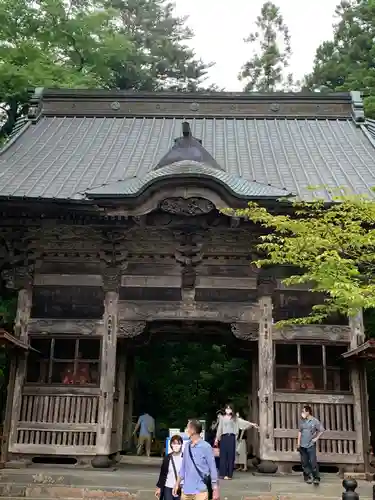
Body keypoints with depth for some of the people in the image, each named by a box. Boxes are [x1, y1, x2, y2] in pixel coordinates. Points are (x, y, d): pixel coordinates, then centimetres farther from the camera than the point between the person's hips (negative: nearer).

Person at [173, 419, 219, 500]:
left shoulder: (205, 447, -11)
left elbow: (212, 469, -8)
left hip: (200, 491, -6)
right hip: (186, 490, 6)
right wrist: (177, 484, 17)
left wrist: (215, 490, -9)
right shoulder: (187, 446, 7)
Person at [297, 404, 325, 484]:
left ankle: (316, 478, -2)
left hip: (311, 445, -4)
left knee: (313, 462, -10)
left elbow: (321, 430, 1)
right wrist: (298, 442, 7)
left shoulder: (315, 421, -6)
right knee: (304, 463, 7)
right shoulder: (302, 421, 6)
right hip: (302, 445, 4)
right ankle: (308, 477, 18)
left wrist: (316, 438, -3)